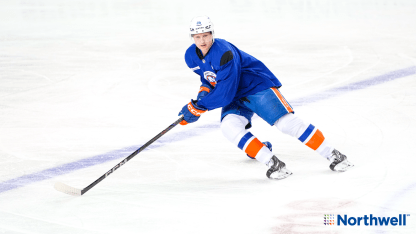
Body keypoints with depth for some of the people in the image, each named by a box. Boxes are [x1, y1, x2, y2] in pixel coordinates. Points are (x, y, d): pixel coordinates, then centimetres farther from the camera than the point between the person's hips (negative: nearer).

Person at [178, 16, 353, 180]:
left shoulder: (223, 52, -29)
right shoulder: (191, 56, -4)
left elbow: (225, 93, -30)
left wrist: (197, 107, -26)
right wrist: (204, 90, -5)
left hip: (258, 86, -7)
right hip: (235, 98, 7)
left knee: (288, 123, -18)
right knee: (229, 127, -24)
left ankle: (333, 156, -7)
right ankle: (273, 164, -19)